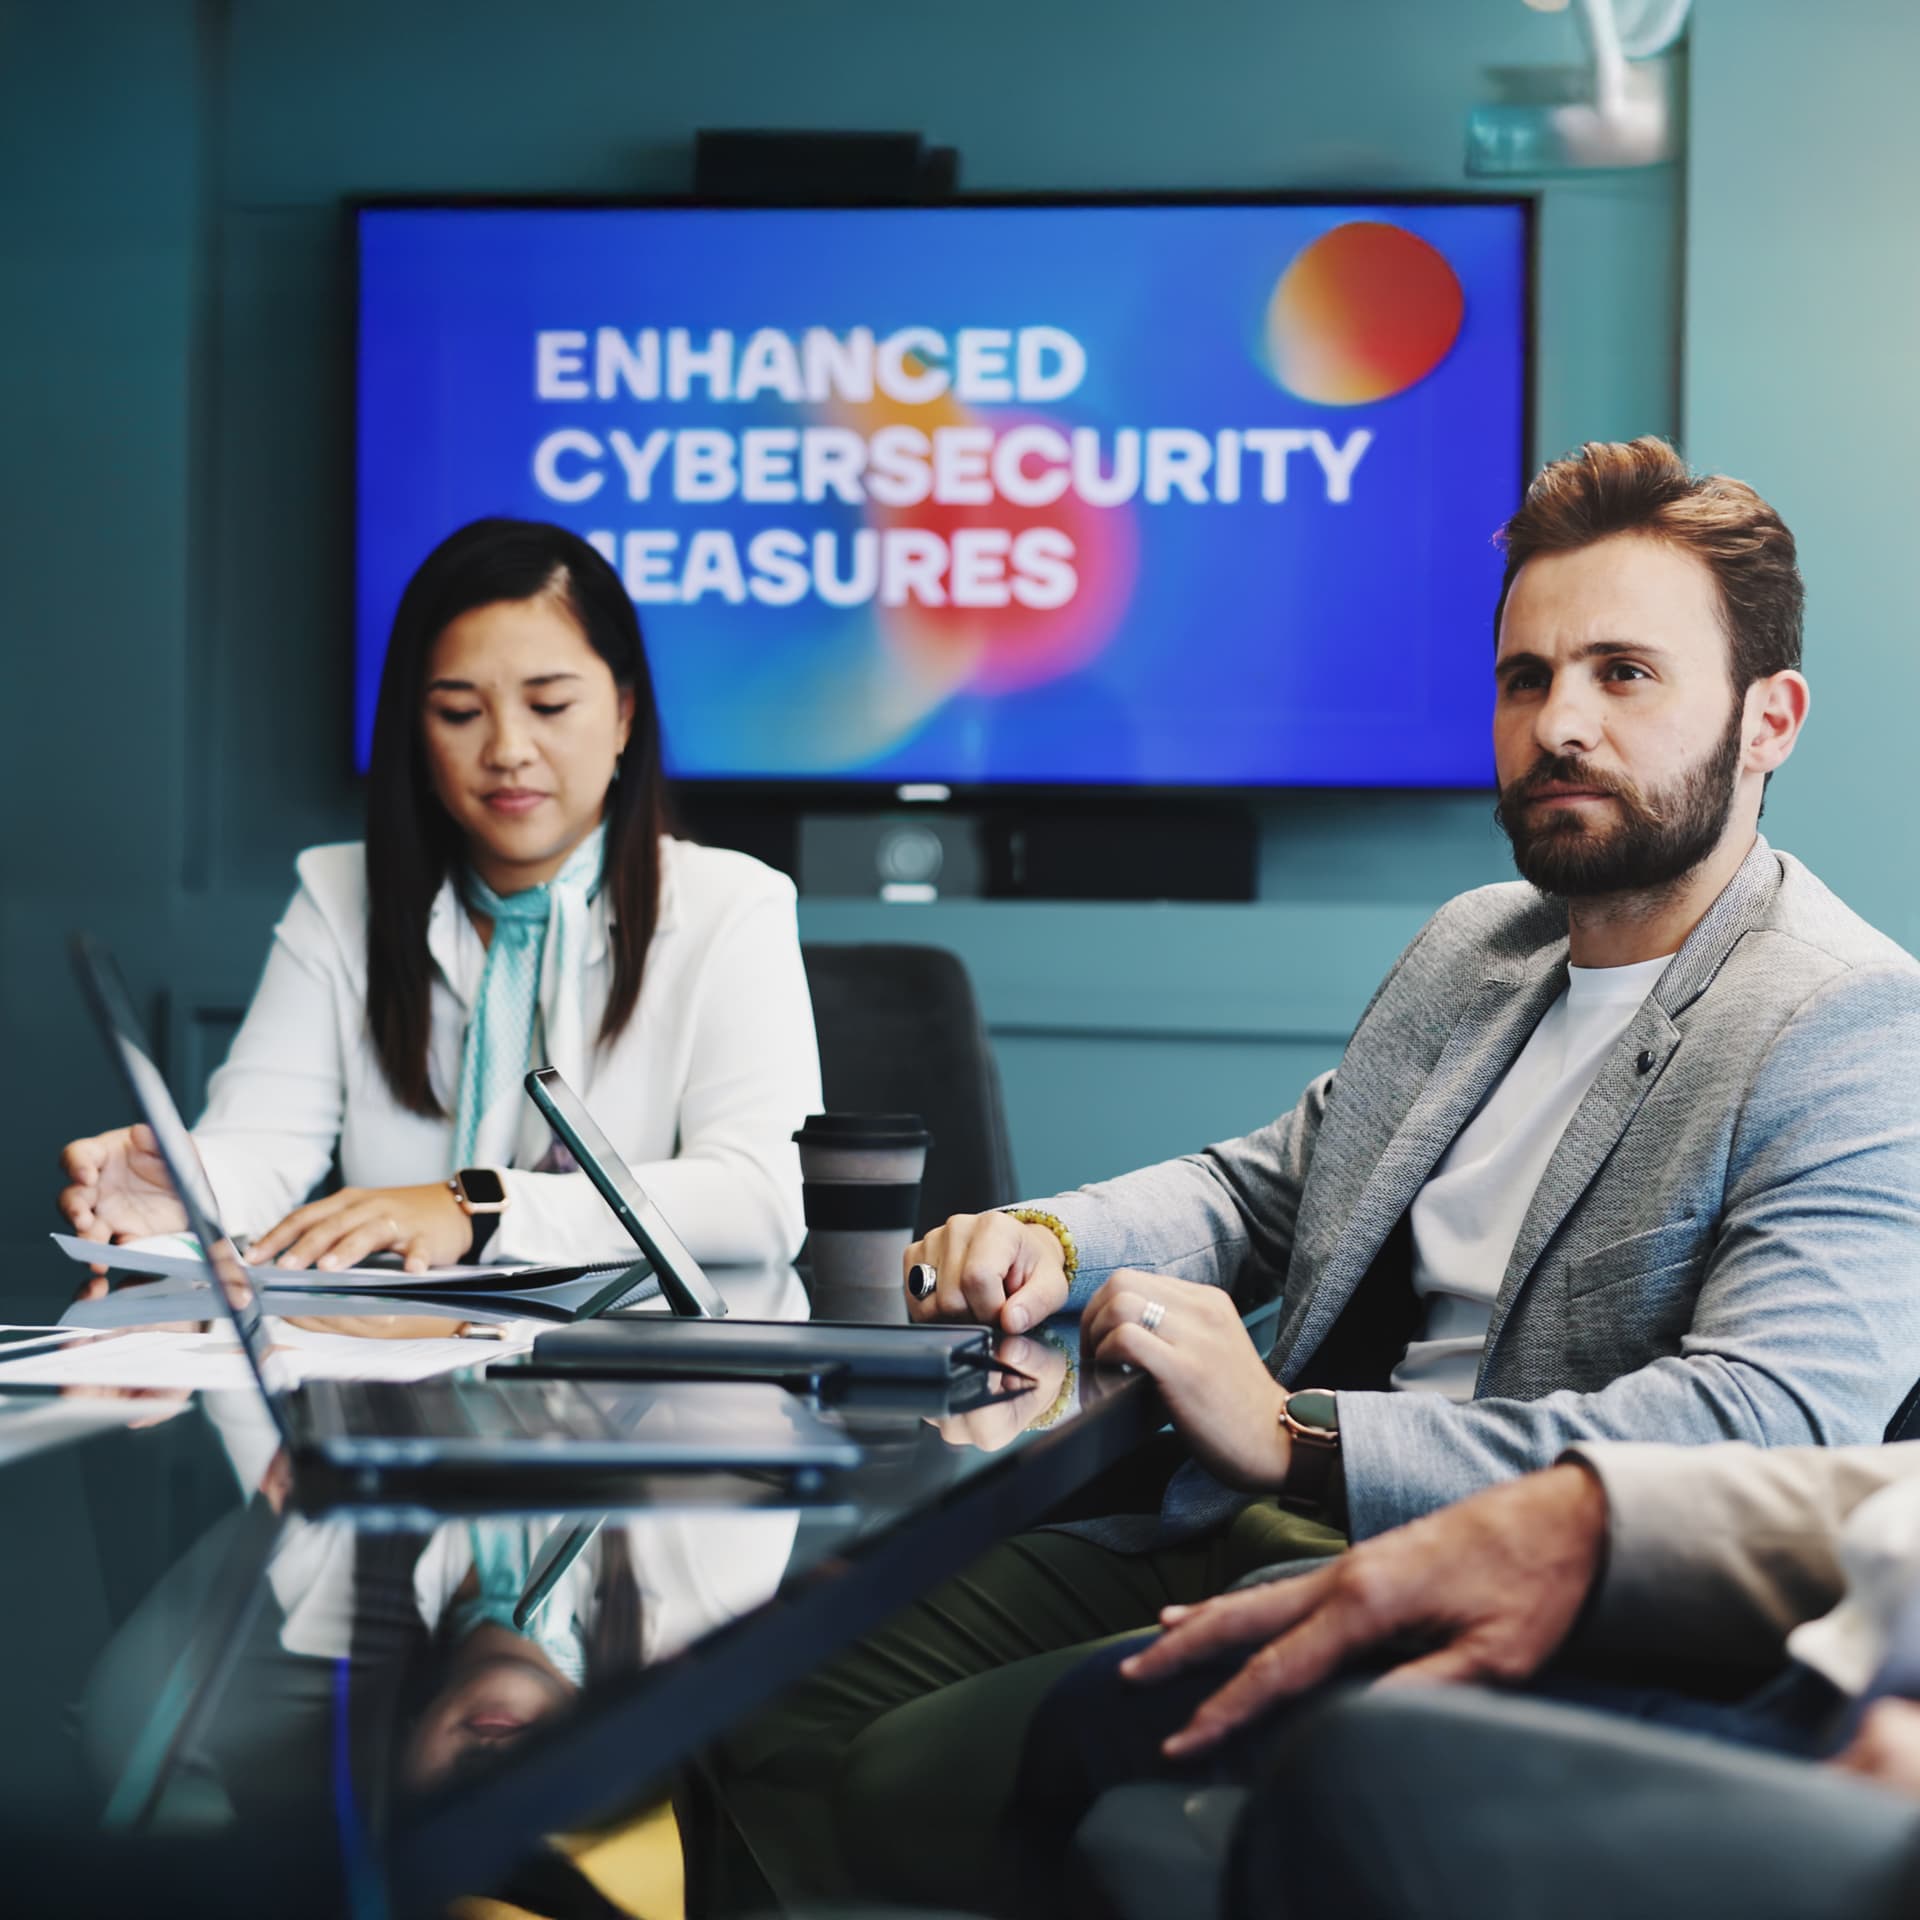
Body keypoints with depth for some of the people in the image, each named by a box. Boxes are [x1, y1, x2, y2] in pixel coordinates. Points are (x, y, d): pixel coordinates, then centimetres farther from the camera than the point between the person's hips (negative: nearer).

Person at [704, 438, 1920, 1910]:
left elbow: (1762, 1431, -24)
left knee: (918, 1786, -23)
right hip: (1228, 1539, 8)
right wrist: (1048, 1240, 5)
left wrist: (1293, 1436, -23)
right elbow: (1266, 1183, 29)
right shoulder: (1470, 949, 17)